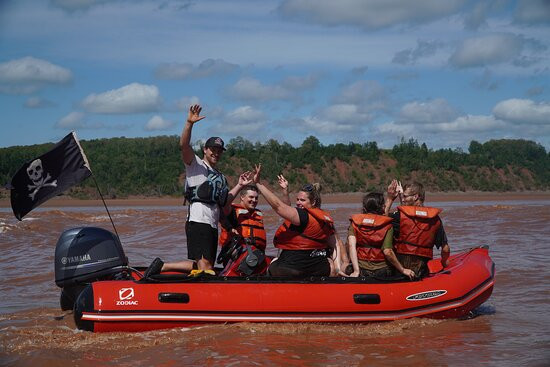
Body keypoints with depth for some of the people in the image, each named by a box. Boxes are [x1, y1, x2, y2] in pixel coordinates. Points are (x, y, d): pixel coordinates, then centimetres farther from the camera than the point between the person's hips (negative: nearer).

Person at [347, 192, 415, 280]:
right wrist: (403, 270, -5)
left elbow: (351, 245, -11)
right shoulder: (386, 225, -5)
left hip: (361, 271, 2)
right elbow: (387, 252, -14)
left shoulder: (355, 222, 2)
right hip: (382, 272, -2)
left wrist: (356, 271, -14)